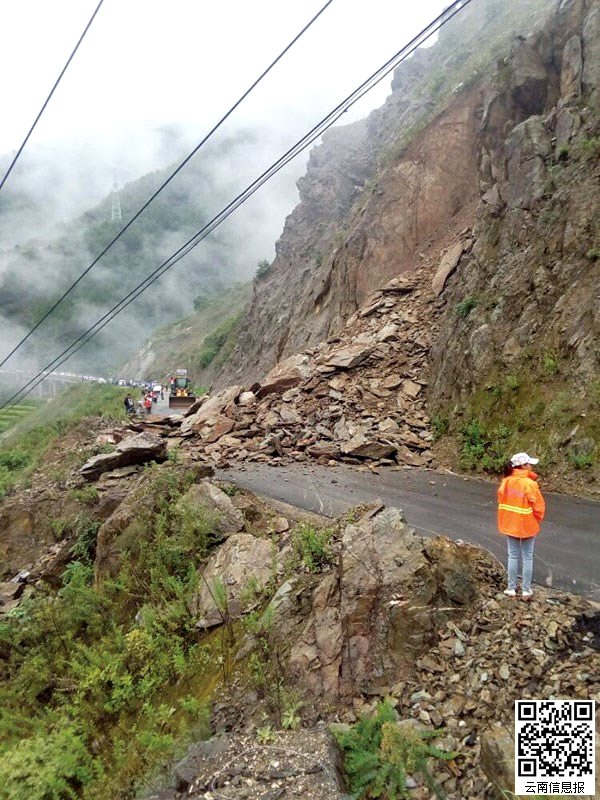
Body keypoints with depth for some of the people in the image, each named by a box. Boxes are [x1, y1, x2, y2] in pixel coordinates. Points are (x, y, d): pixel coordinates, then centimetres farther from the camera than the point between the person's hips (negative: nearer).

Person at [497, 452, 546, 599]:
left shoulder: (506, 481, -6)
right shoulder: (530, 483, -22)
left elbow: (501, 500, 3)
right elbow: (539, 506, -15)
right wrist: (537, 521, 4)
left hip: (510, 525, 4)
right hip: (527, 525, -4)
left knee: (513, 556, 15)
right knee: (527, 557, 10)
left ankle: (511, 588, 21)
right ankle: (526, 590, 18)